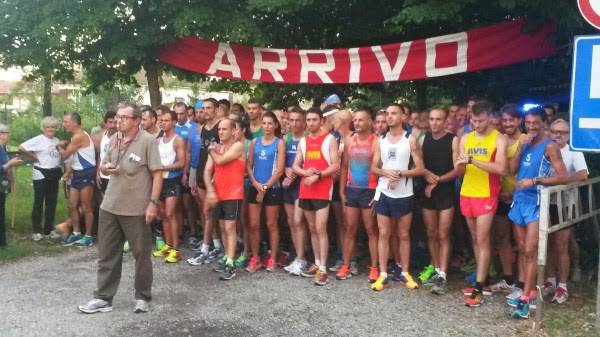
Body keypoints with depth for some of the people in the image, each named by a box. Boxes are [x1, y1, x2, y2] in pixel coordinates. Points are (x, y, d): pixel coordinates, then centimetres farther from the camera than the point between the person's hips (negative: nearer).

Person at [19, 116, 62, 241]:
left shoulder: (57, 140, 9)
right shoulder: (38, 139, -10)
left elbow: (61, 155, 17)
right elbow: (21, 148, -16)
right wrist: (35, 157, -11)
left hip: (54, 174, 6)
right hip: (41, 174, -6)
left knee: (52, 202, 10)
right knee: (38, 203, 1)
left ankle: (49, 230, 19)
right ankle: (36, 231, 9)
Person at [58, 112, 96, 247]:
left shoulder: (79, 136, -19)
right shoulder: (76, 136, 14)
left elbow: (65, 155, -12)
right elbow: (70, 152, 17)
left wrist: (59, 147, 7)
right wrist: (64, 145, 1)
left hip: (86, 174, -10)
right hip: (78, 173, 10)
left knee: (86, 207, -1)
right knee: (72, 205, 12)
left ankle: (88, 236, 9)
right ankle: (76, 233, 23)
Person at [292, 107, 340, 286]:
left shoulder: (329, 139, -2)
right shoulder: (303, 141, 13)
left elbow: (336, 165, -8)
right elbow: (295, 166, 11)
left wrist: (317, 175, -18)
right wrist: (305, 172, -9)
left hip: (323, 190, -6)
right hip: (305, 190, 6)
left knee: (320, 229, -10)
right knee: (312, 229, 11)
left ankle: (323, 269, -7)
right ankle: (317, 264, 21)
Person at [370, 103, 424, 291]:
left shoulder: (411, 140, -3)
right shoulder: (380, 141, 8)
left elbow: (420, 169, -7)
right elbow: (374, 168, 7)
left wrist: (400, 173, -19)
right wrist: (386, 172, -13)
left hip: (404, 194, -2)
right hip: (383, 193, 3)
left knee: (404, 235, 7)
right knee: (383, 234, 4)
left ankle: (405, 273, 17)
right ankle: (383, 274, 9)